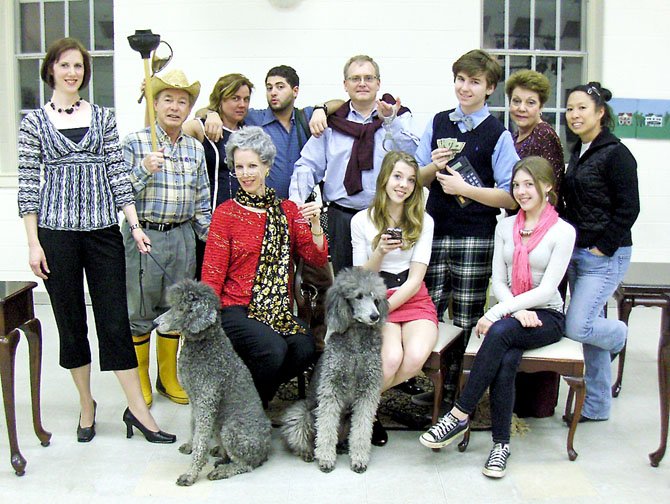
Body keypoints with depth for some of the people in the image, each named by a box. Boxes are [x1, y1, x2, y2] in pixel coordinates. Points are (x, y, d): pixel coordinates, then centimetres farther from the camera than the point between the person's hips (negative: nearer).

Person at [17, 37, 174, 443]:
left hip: (103, 229, 1)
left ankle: (138, 409, 5)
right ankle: (87, 404, 23)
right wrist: (33, 242, -4)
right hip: (56, 231, -1)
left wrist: (135, 225, 0)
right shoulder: (34, 122, 4)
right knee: (70, 320, 8)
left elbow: (118, 173, 7)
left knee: (115, 319, 0)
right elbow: (28, 185, 2)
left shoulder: (104, 117, 9)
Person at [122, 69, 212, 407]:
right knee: (140, 312, 3)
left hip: (182, 237, 4)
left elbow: (201, 201, 15)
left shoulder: (195, 149, 11)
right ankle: (139, 383, 18)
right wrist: (144, 170, -21)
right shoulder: (135, 143, -3)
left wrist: (211, 239, 12)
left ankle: (169, 378, 27)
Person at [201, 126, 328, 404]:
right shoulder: (226, 213, 3)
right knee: (273, 349, -31)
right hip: (237, 309, -3)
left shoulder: (288, 210, 12)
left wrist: (315, 224, -10)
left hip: (279, 310, 3)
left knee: (305, 349, -26)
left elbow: (317, 259, 7)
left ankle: (259, 393, 3)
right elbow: (212, 276, 0)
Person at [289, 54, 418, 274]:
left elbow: (409, 154, -9)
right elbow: (308, 166, 7)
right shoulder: (332, 122, 11)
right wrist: (296, 202, -7)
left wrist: (390, 121, -20)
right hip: (342, 218, 1)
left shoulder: (399, 117, 8)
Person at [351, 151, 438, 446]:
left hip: (414, 299, 2)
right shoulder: (362, 221, 4)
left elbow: (415, 279, -1)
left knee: (416, 357, -30)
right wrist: (380, 252, -14)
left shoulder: (423, 221, 6)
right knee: (392, 357, -32)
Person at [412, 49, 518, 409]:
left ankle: (458, 391, 15)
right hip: (435, 230, 4)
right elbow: (418, 180, 14)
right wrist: (434, 167, -6)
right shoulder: (438, 123, 11)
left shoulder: (498, 135, -2)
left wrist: (464, 188, -14)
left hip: (475, 238, -4)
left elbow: (511, 197, -7)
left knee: (467, 319, 3)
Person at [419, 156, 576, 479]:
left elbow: (546, 290, -11)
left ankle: (460, 416, -28)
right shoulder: (505, 227, 11)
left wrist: (496, 314, -18)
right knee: (506, 361, -31)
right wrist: (517, 311, -14)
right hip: (509, 311, 3)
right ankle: (501, 443, -21)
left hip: (546, 316, -3)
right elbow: (499, 282, 7)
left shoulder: (562, 231, -3)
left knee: (500, 333, -35)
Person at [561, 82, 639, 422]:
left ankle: (620, 335, 21)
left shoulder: (616, 154, -12)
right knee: (588, 327, 11)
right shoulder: (577, 153, 13)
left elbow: (628, 209, -15)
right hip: (577, 253, 8)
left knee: (577, 327, -12)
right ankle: (597, 406, 21)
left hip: (605, 256, -8)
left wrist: (602, 248, -15)